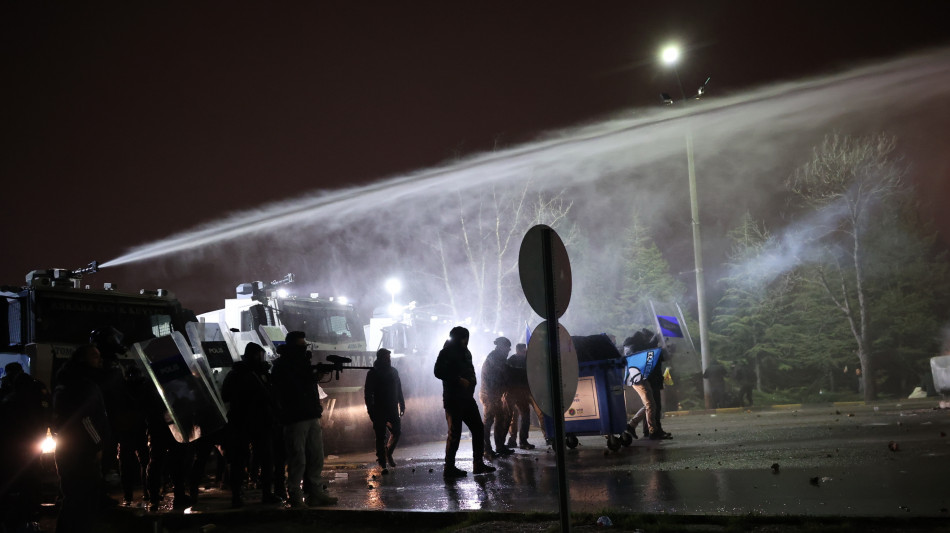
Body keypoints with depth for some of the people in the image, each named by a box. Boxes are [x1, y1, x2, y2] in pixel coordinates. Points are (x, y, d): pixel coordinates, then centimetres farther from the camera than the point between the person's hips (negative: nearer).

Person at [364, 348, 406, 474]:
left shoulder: (393, 371, 9)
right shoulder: (372, 373, -5)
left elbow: (399, 390, 16)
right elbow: (368, 393, -7)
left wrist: (402, 405, 12)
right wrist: (371, 410, -14)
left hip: (392, 409, 4)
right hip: (379, 411, -4)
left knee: (396, 432, -1)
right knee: (380, 437, -1)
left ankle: (388, 453, 25)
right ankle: (382, 464, 5)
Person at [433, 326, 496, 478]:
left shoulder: (465, 353, 16)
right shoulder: (447, 353, -7)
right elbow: (438, 372, -17)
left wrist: (472, 379, 4)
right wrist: (459, 380, -20)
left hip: (467, 397, 8)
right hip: (453, 398, -8)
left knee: (478, 428, 7)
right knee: (455, 432, -7)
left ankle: (478, 464, 15)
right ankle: (449, 468, 0)